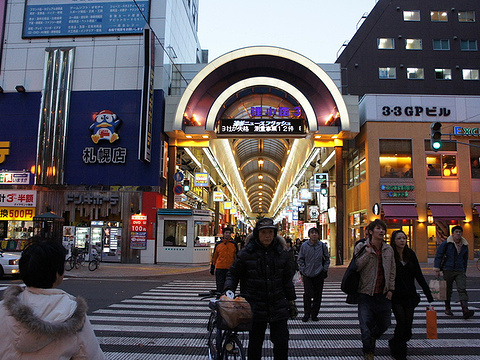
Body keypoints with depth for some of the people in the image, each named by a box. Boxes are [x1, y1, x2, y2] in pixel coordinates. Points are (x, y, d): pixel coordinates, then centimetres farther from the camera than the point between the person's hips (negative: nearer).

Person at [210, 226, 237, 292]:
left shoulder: (234, 244, 4)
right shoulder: (218, 244, 5)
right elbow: (214, 257, 12)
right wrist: (212, 267, 12)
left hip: (230, 269, 0)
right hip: (219, 269, 0)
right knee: (220, 287, 1)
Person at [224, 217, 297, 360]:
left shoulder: (281, 253, 4)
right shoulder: (246, 253, -5)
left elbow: (287, 280, 13)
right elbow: (233, 274, 5)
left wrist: (291, 301, 15)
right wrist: (228, 290, -11)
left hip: (278, 307, 2)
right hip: (255, 308, -2)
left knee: (282, 343, 5)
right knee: (255, 344, 10)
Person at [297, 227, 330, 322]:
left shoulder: (322, 246, 1)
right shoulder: (304, 245, -3)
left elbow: (327, 259, 11)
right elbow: (300, 259, 5)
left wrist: (324, 270, 3)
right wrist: (303, 270, -2)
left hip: (319, 275, 1)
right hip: (307, 275, -1)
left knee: (318, 296, 6)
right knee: (307, 295, -3)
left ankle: (314, 314, 20)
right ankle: (307, 314, 13)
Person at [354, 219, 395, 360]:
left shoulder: (388, 249, 8)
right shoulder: (361, 247, -4)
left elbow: (392, 271, 12)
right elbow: (356, 266, -11)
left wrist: (391, 289, 5)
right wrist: (367, 253, -19)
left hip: (383, 294, 4)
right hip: (366, 293, -4)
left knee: (384, 324, 12)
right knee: (366, 324, -2)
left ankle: (373, 337, 45)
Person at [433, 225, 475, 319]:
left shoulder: (465, 246, 8)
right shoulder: (446, 244, -5)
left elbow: (465, 259, 20)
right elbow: (438, 256, -2)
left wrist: (464, 271, 19)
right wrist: (437, 270, -5)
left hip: (460, 271, 2)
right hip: (448, 270, -2)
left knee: (462, 289, -11)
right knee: (448, 290, 7)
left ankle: (465, 310, -18)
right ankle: (447, 309, 21)